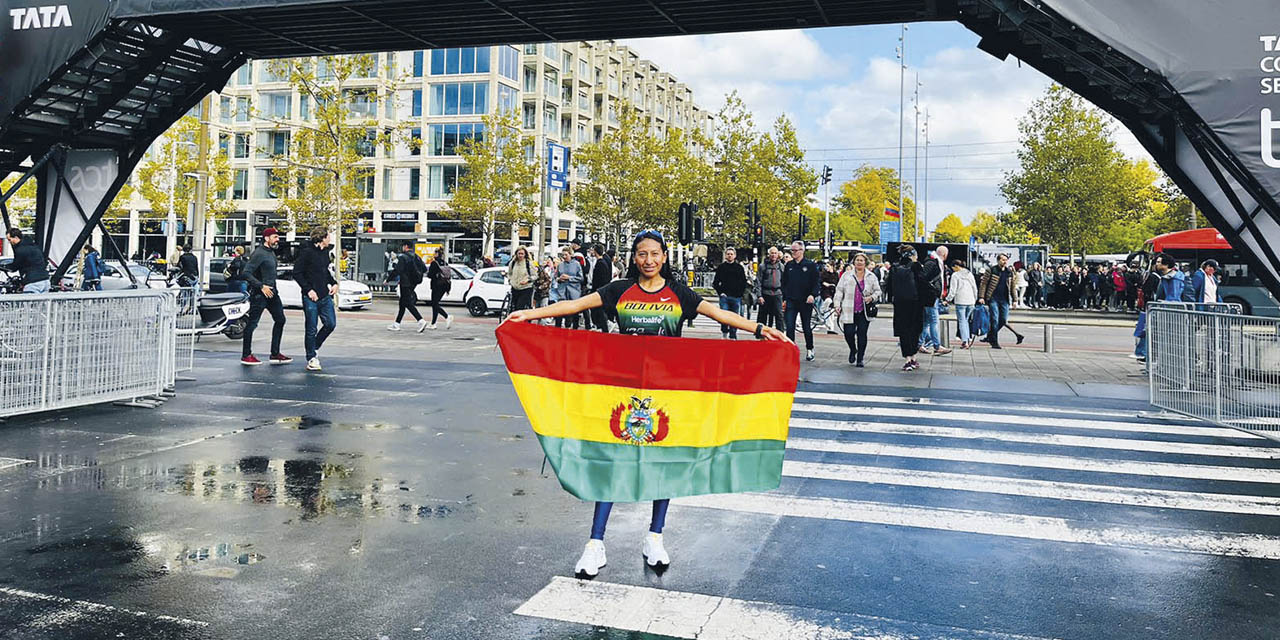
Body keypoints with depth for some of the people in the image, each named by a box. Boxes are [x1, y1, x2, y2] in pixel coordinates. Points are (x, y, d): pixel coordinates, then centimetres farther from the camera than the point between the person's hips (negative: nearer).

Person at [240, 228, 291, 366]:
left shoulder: (271, 252, 14)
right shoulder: (259, 253, -14)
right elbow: (246, 273, -19)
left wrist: (273, 288, 17)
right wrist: (261, 286, -21)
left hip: (271, 292, 10)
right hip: (259, 294, -10)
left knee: (280, 319, 10)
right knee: (252, 323, -2)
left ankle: (275, 354, 16)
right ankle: (246, 355, 7)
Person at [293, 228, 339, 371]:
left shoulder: (325, 252, 12)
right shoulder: (307, 252, -11)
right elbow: (297, 273, -11)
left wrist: (334, 283, 8)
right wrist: (308, 289, -16)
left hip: (325, 296, 7)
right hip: (311, 297, -7)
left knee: (331, 324, 4)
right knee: (311, 329, 1)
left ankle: (315, 347, 25)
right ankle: (311, 358, 13)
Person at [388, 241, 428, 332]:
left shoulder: (402, 257, -12)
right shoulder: (416, 257, 10)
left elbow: (396, 270, -18)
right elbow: (424, 269, 11)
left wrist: (388, 280, -6)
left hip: (405, 283, -8)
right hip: (413, 283, 8)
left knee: (408, 303, -7)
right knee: (402, 303, 14)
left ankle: (421, 321, -20)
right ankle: (396, 324, 18)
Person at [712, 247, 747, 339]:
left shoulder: (739, 268, 7)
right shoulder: (721, 267, 6)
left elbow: (744, 282, 10)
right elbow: (715, 282, 9)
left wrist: (740, 293, -1)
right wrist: (720, 292, -2)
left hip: (736, 297, 1)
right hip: (724, 296, -1)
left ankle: (733, 336, 12)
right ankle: (724, 332, 11)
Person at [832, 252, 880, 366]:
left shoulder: (871, 277, 9)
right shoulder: (847, 275, 7)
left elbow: (878, 291, 13)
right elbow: (839, 290, 7)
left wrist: (871, 298, -7)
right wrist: (837, 305, -1)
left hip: (864, 312, 0)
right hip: (849, 311, 0)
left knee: (862, 334, -1)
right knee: (848, 333, -7)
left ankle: (860, 359, 10)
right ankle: (853, 350, 25)